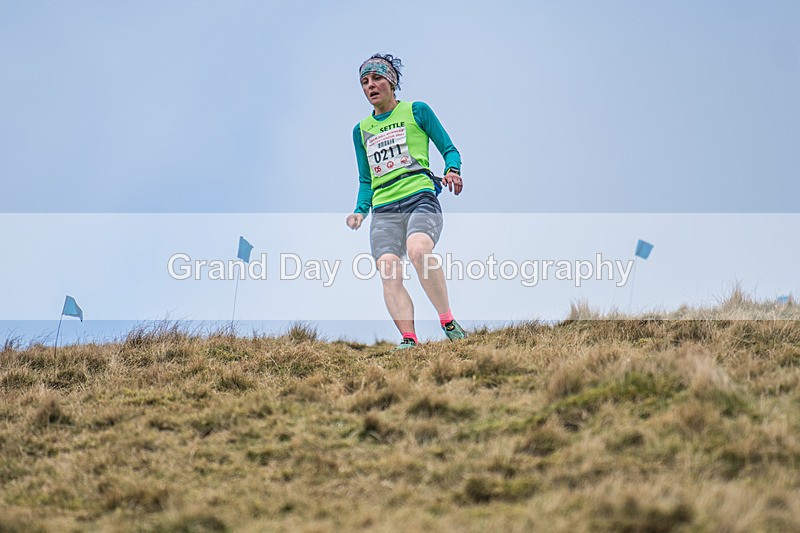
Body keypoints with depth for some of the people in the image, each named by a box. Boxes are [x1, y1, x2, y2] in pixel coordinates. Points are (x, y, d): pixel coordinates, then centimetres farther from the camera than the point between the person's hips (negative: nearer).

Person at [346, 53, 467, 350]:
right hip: (384, 210, 4)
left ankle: (448, 322, -27)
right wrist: (361, 211, 9)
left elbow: (450, 150, 12)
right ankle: (408, 338, -28)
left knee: (418, 249, -35)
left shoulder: (416, 111, 12)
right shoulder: (361, 130, 23)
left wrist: (451, 170, -10)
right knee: (388, 271, -22)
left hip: (420, 198, -4)